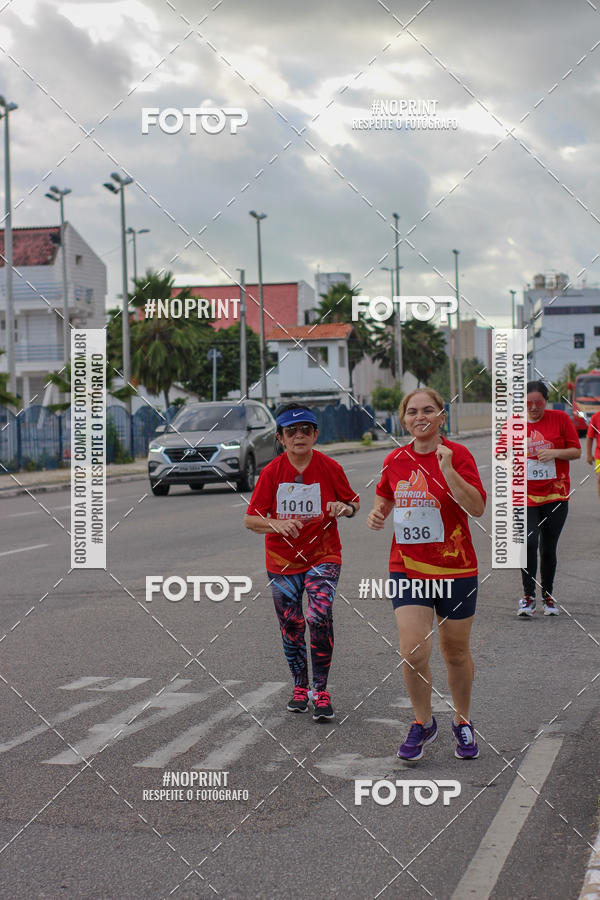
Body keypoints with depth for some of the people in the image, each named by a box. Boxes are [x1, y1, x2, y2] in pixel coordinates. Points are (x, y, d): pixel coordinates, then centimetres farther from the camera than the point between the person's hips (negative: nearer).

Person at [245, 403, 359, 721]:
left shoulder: (330, 468, -7)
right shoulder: (271, 472, -7)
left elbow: (353, 502, 6)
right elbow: (251, 518, -6)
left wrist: (345, 508, -18)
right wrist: (277, 524, -26)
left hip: (322, 556, -2)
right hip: (282, 560, 2)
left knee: (319, 618, -21)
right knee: (291, 626, 9)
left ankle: (321, 691, -9)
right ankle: (300, 687, 30)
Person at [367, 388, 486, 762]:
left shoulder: (457, 454, -8)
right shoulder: (395, 460, 4)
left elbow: (477, 507, -19)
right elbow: (386, 496, 23)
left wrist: (447, 469, -28)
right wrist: (378, 512, 1)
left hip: (455, 569, -2)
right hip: (407, 569, 2)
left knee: (456, 652, 10)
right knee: (413, 652, -10)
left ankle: (463, 722, 31)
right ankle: (423, 723, 12)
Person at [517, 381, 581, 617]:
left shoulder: (560, 419, 0)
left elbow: (576, 451, 1)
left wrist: (555, 453, -15)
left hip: (555, 495, 0)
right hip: (524, 495, 0)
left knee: (548, 547, 6)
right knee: (529, 542, -15)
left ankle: (548, 595, 24)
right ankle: (528, 596, -3)